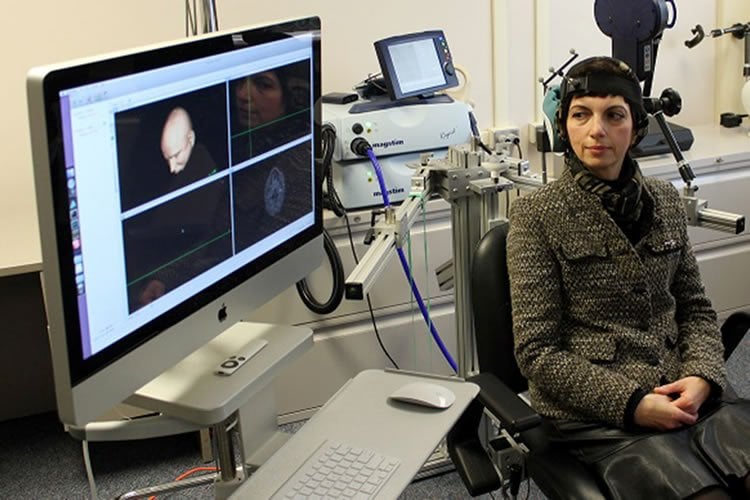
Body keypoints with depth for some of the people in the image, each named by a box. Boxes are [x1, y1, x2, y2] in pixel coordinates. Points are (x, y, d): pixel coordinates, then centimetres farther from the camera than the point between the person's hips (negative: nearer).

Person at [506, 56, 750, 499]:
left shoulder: (666, 201, 11)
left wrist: (702, 376, -5)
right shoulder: (536, 216, -4)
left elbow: (696, 308, 16)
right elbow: (538, 351, -6)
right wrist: (632, 404, -15)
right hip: (595, 413, -5)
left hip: (686, 394, 5)